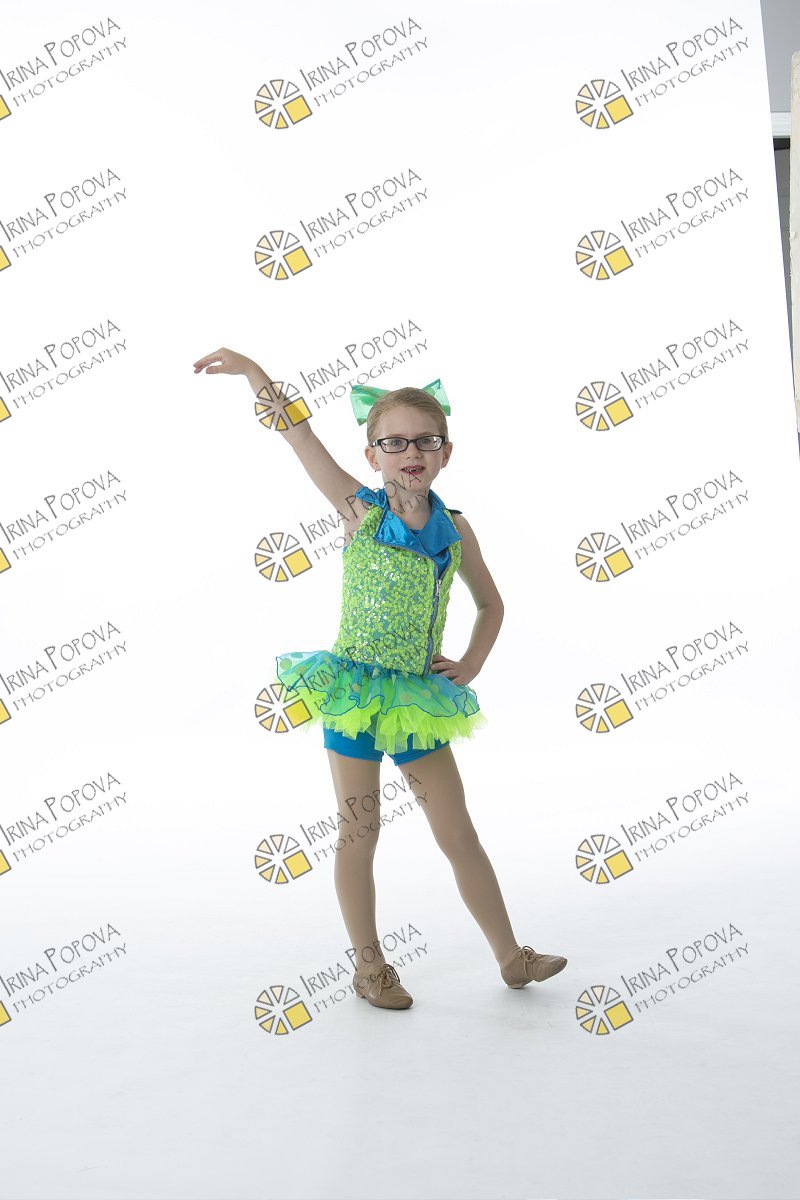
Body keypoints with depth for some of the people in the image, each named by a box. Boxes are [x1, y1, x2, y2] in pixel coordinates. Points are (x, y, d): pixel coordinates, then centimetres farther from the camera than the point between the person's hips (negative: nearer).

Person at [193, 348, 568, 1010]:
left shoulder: (455, 528, 2)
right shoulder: (359, 508, -6)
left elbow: (491, 604, 16)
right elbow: (297, 431, -6)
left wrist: (470, 665, 4)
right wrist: (251, 368, -9)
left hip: (421, 697, 3)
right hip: (355, 690, -2)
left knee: (460, 835, 10)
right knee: (359, 837, 7)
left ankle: (512, 957, 23)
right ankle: (370, 966, 24)